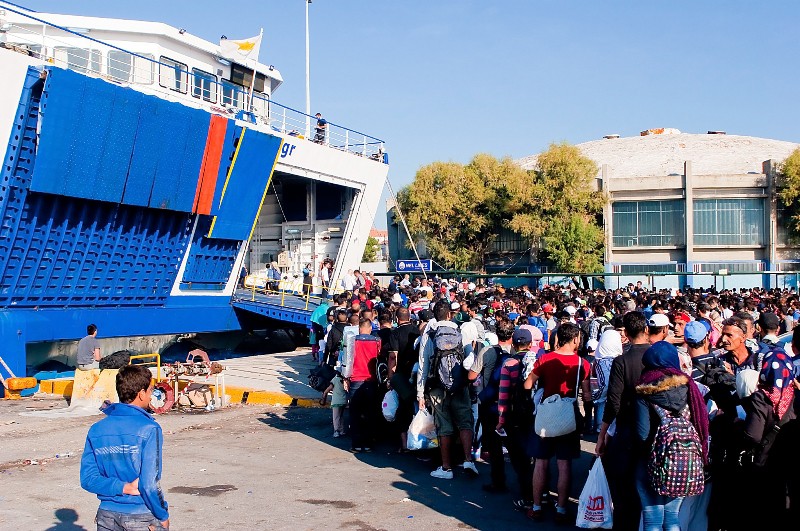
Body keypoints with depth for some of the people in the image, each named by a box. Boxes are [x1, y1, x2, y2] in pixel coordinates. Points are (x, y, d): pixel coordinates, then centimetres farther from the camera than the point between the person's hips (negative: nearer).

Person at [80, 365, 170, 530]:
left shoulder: (96, 430, 1)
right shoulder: (149, 429, -15)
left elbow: (87, 479, -3)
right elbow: (149, 484, -17)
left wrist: (123, 487, -7)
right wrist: (163, 516, -4)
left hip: (107, 516, 5)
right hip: (142, 517, -5)